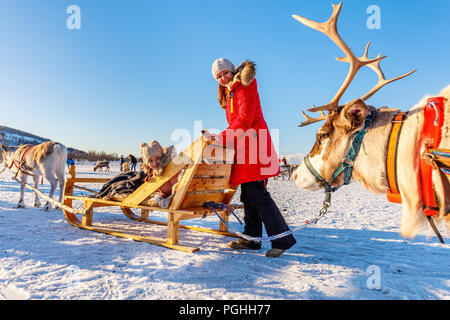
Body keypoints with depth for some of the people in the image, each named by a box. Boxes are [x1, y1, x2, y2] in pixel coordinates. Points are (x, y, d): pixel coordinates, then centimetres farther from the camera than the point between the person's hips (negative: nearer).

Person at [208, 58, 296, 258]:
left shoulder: (245, 88, -6)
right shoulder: (229, 94, 23)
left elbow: (244, 121, -17)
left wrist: (221, 138, -15)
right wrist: (219, 138, 11)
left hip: (254, 145, -9)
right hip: (244, 149, 9)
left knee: (257, 194, -12)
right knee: (248, 195, 9)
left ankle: (282, 239, -4)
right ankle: (251, 238, 17)